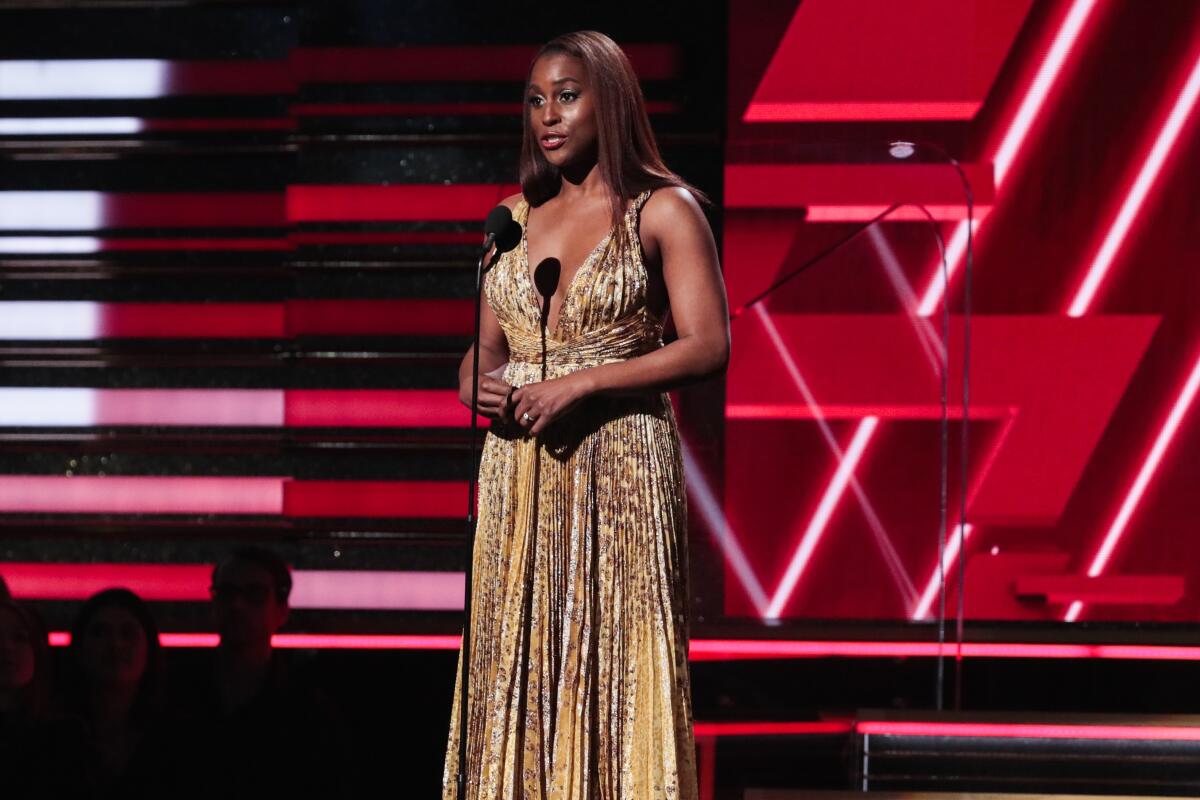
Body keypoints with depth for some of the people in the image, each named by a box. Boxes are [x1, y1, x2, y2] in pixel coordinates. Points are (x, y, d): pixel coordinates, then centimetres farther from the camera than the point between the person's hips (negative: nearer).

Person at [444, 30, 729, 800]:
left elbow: (709, 346, -9)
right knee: (516, 667, 0)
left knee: (615, 666, -8)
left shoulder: (662, 210, 0)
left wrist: (581, 383, -16)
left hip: (620, 469, -5)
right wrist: (476, 386, -3)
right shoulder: (515, 218, 15)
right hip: (520, 470, 5)